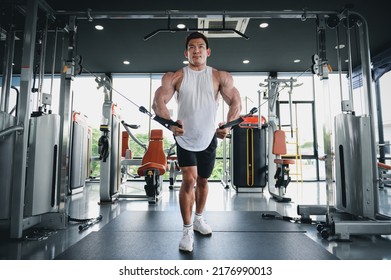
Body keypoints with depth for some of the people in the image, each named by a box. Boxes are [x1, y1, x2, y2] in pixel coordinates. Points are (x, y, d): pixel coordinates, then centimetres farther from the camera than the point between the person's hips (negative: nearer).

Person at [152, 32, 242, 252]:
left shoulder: (220, 77, -3)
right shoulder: (175, 77, -5)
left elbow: (236, 102, -9)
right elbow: (158, 102, -14)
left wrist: (228, 125, -28)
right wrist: (170, 124, -33)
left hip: (209, 139, 2)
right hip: (184, 138, -1)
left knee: (203, 181, 15)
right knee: (189, 180, -13)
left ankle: (199, 219, 39)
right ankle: (187, 231, 4)